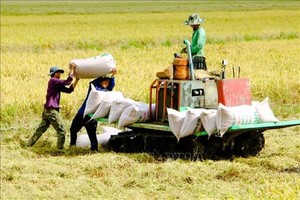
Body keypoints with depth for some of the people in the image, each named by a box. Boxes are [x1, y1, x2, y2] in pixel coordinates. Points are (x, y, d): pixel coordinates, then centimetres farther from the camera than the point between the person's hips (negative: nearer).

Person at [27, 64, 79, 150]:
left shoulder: (56, 84, 16)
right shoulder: (53, 81, -12)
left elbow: (69, 90, 12)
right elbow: (67, 82, -20)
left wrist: (77, 80, 10)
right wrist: (72, 70, -11)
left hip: (47, 110, 10)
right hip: (52, 111, -10)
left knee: (41, 129, 18)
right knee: (61, 131, -5)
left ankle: (28, 145, 23)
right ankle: (60, 149, -4)